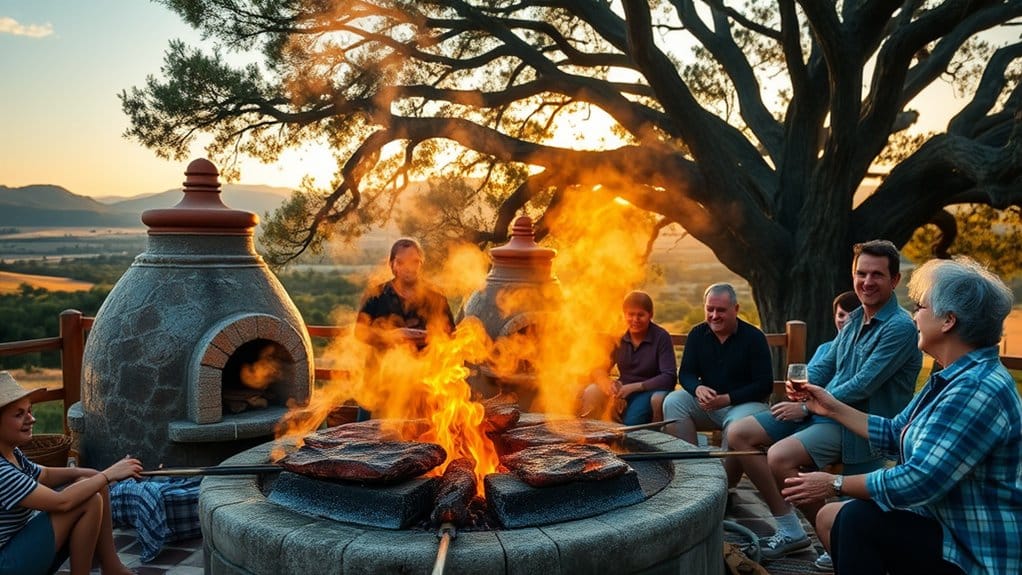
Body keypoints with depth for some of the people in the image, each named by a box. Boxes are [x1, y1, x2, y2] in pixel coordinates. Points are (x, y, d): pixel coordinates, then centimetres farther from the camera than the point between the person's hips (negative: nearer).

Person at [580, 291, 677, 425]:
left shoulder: (661, 337, -8)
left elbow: (669, 377, -16)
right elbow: (600, 369, 3)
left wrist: (634, 387, -25)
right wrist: (606, 382, -22)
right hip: (623, 389, 5)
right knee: (591, 393, -22)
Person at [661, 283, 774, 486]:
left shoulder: (754, 337, -9)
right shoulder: (697, 334, 4)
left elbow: (764, 385, -12)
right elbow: (685, 373, 3)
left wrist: (727, 399, -23)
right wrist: (697, 389, -22)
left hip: (745, 403, -5)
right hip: (707, 402, 5)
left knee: (739, 422, -37)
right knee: (673, 401, -19)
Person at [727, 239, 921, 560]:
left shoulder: (900, 327, -15)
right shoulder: (855, 319, 12)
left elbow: (862, 386, -21)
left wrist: (807, 407, -14)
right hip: (821, 410, 9)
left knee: (780, 457, -32)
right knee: (738, 434, -2)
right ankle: (789, 528, 1)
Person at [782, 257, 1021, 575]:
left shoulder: (977, 390, -28)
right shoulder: (951, 379, 7)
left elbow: (917, 482, -30)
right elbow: (894, 433, 16)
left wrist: (835, 484, -18)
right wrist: (833, 407, 15)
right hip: (948, 525, 10)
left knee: (859, 519, -24)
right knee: (831, 517, 9)